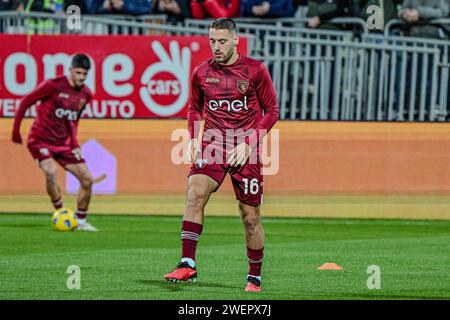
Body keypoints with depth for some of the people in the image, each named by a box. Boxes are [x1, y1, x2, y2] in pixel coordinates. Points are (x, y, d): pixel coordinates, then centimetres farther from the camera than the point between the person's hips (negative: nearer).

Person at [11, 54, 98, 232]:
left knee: (87, 179, 0)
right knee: (50, 172, -31)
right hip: (40, 140, -6)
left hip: (62, 143, 6)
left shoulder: (86, 95, 2)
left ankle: (81, 221, 15)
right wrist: (16, 130, -5)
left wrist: (74, 143, 7)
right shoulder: (54, 85, -17)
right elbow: (25, 102, -8)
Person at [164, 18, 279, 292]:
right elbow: (195, 108, 21)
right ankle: (188, 264, -27)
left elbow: (272, 110, 1)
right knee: (196, 193, -24)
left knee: (251, 217, 3)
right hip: (211, 145, 2)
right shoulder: (201, 72, 6)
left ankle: (255, 278, 19)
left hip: (245, 150, -2)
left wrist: (248, 143, -10)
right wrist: (194, 138, 3)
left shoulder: (255, 70, -3)